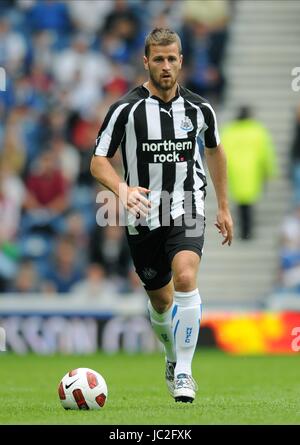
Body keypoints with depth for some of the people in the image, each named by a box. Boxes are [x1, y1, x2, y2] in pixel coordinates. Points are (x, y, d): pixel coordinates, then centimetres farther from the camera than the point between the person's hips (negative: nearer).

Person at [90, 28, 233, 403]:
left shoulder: (199, 109, 0)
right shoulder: (125, 109, -8)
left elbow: (214, 150, 19)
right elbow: (98, 161, -5)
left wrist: (224, 207, 21)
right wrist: (122, 189, -26)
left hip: (187, 212, 0)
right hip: (143, 217, 0)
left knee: (185, 278, -26)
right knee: (161, 301, 10)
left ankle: (183, 372, -18)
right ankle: (173, 358, 42)